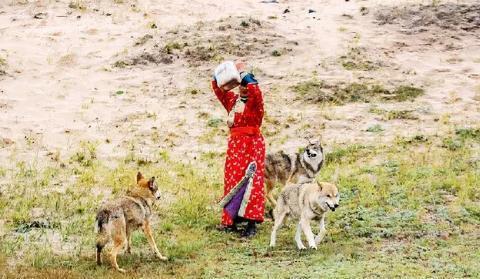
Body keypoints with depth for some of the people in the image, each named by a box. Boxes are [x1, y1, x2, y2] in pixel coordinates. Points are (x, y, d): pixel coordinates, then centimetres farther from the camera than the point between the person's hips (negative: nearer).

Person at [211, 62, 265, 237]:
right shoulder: (232, 100, 13)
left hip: (252, 144, -6)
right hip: (235, 144, 6)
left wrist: (244, 73, -17)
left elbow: (256, 91, -23)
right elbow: (217, 88, 13)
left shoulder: (255, 102, -2)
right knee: (233, 182, 6)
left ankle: (251, 224, -12)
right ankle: (231, 221, 12)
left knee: (250, 182, -9)